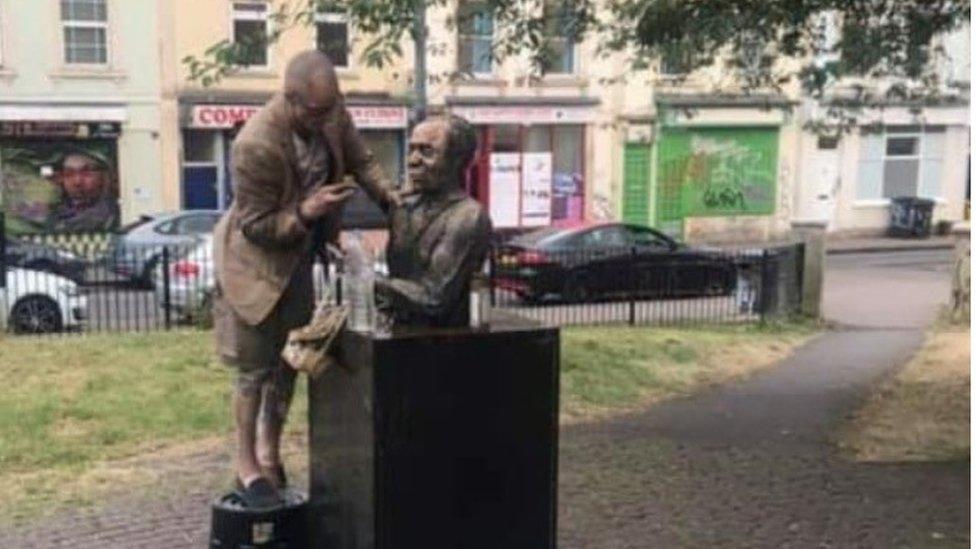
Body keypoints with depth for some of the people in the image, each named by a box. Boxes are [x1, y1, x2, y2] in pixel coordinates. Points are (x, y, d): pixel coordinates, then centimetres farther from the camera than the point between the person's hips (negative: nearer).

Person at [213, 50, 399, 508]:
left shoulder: (330, 110, -13)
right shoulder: (256, 144, -32)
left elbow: (358, 158, 4)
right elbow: (255, 226, -22)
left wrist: (386, 194, -13)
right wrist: (306, 212, -35)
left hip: (301, 256, 7)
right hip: (257, 263, -7)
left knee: (288, 362, 17)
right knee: (255, 367, 3)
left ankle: (270, 453, 34)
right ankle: (248, 465, 20)